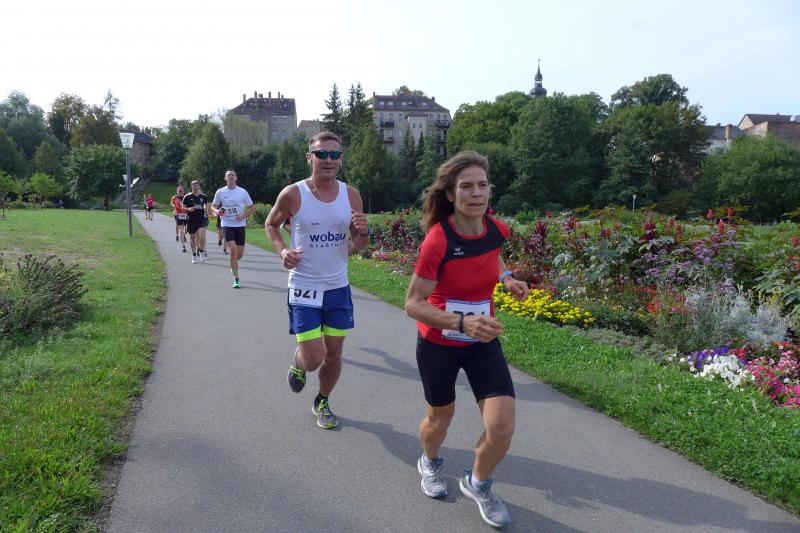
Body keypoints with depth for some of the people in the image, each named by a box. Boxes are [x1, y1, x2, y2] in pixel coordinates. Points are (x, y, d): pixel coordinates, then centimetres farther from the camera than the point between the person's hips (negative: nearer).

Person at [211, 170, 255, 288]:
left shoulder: (242, 192, 1)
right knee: (233, 249, -18)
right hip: (227, 225, -2)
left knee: (240, 254, 5)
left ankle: (233, 265, 43)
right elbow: (213, 206, 11)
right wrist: (217, 212, -12)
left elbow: (252, 207, 6)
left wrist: (243, 216, -11)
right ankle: (236, 278, -8)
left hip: (240, 225, 2)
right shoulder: (220, 192, 1)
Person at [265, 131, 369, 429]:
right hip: (304, 288, -3)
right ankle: (298, 362, 32)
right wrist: (282, 250, -11)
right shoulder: (292, 194, -10)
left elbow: (358, 245, 6)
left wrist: (363, 232, -17)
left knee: (334, 354, 11)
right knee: (313, 360, -6)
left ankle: (322, 402, 38)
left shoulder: (351, 196, -1)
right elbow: (271, 224, 8)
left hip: (338, 287, 3)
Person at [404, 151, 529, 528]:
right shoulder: (437, 240, -25)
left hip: (483, 343, 4)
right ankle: (430, 463, 54)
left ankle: (478, 484, 27)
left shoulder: (496, 229, -10)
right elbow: (413, 304, -23)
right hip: (438, 345, -3)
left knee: (502, 428, -6)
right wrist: (462, 322, -37)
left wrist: (506, 278, -2)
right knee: (440, 418, 17)